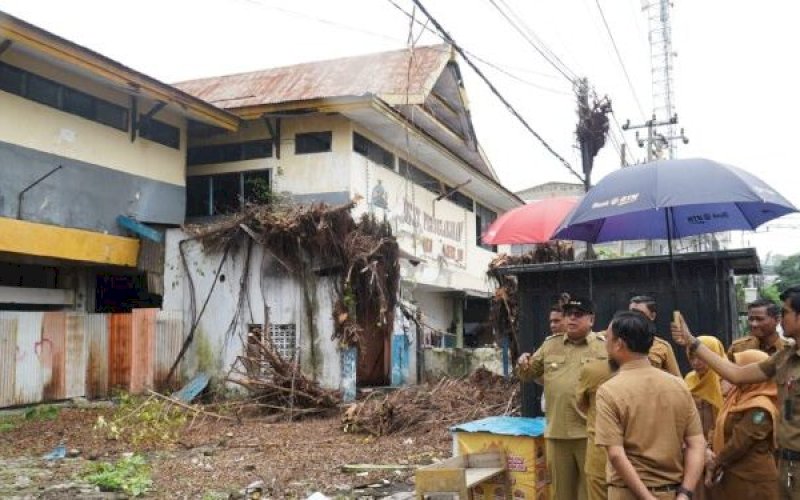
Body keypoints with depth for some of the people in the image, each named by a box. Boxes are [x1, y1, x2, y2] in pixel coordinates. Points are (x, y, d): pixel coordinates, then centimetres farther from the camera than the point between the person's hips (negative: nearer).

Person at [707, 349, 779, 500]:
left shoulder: (760, 408, -19)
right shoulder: (739, 396, 9)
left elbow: (739, 443, -21)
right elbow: (721, 430, 12)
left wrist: (716, 463, -10)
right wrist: (713, 457, -2)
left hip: (751, 482, -8)